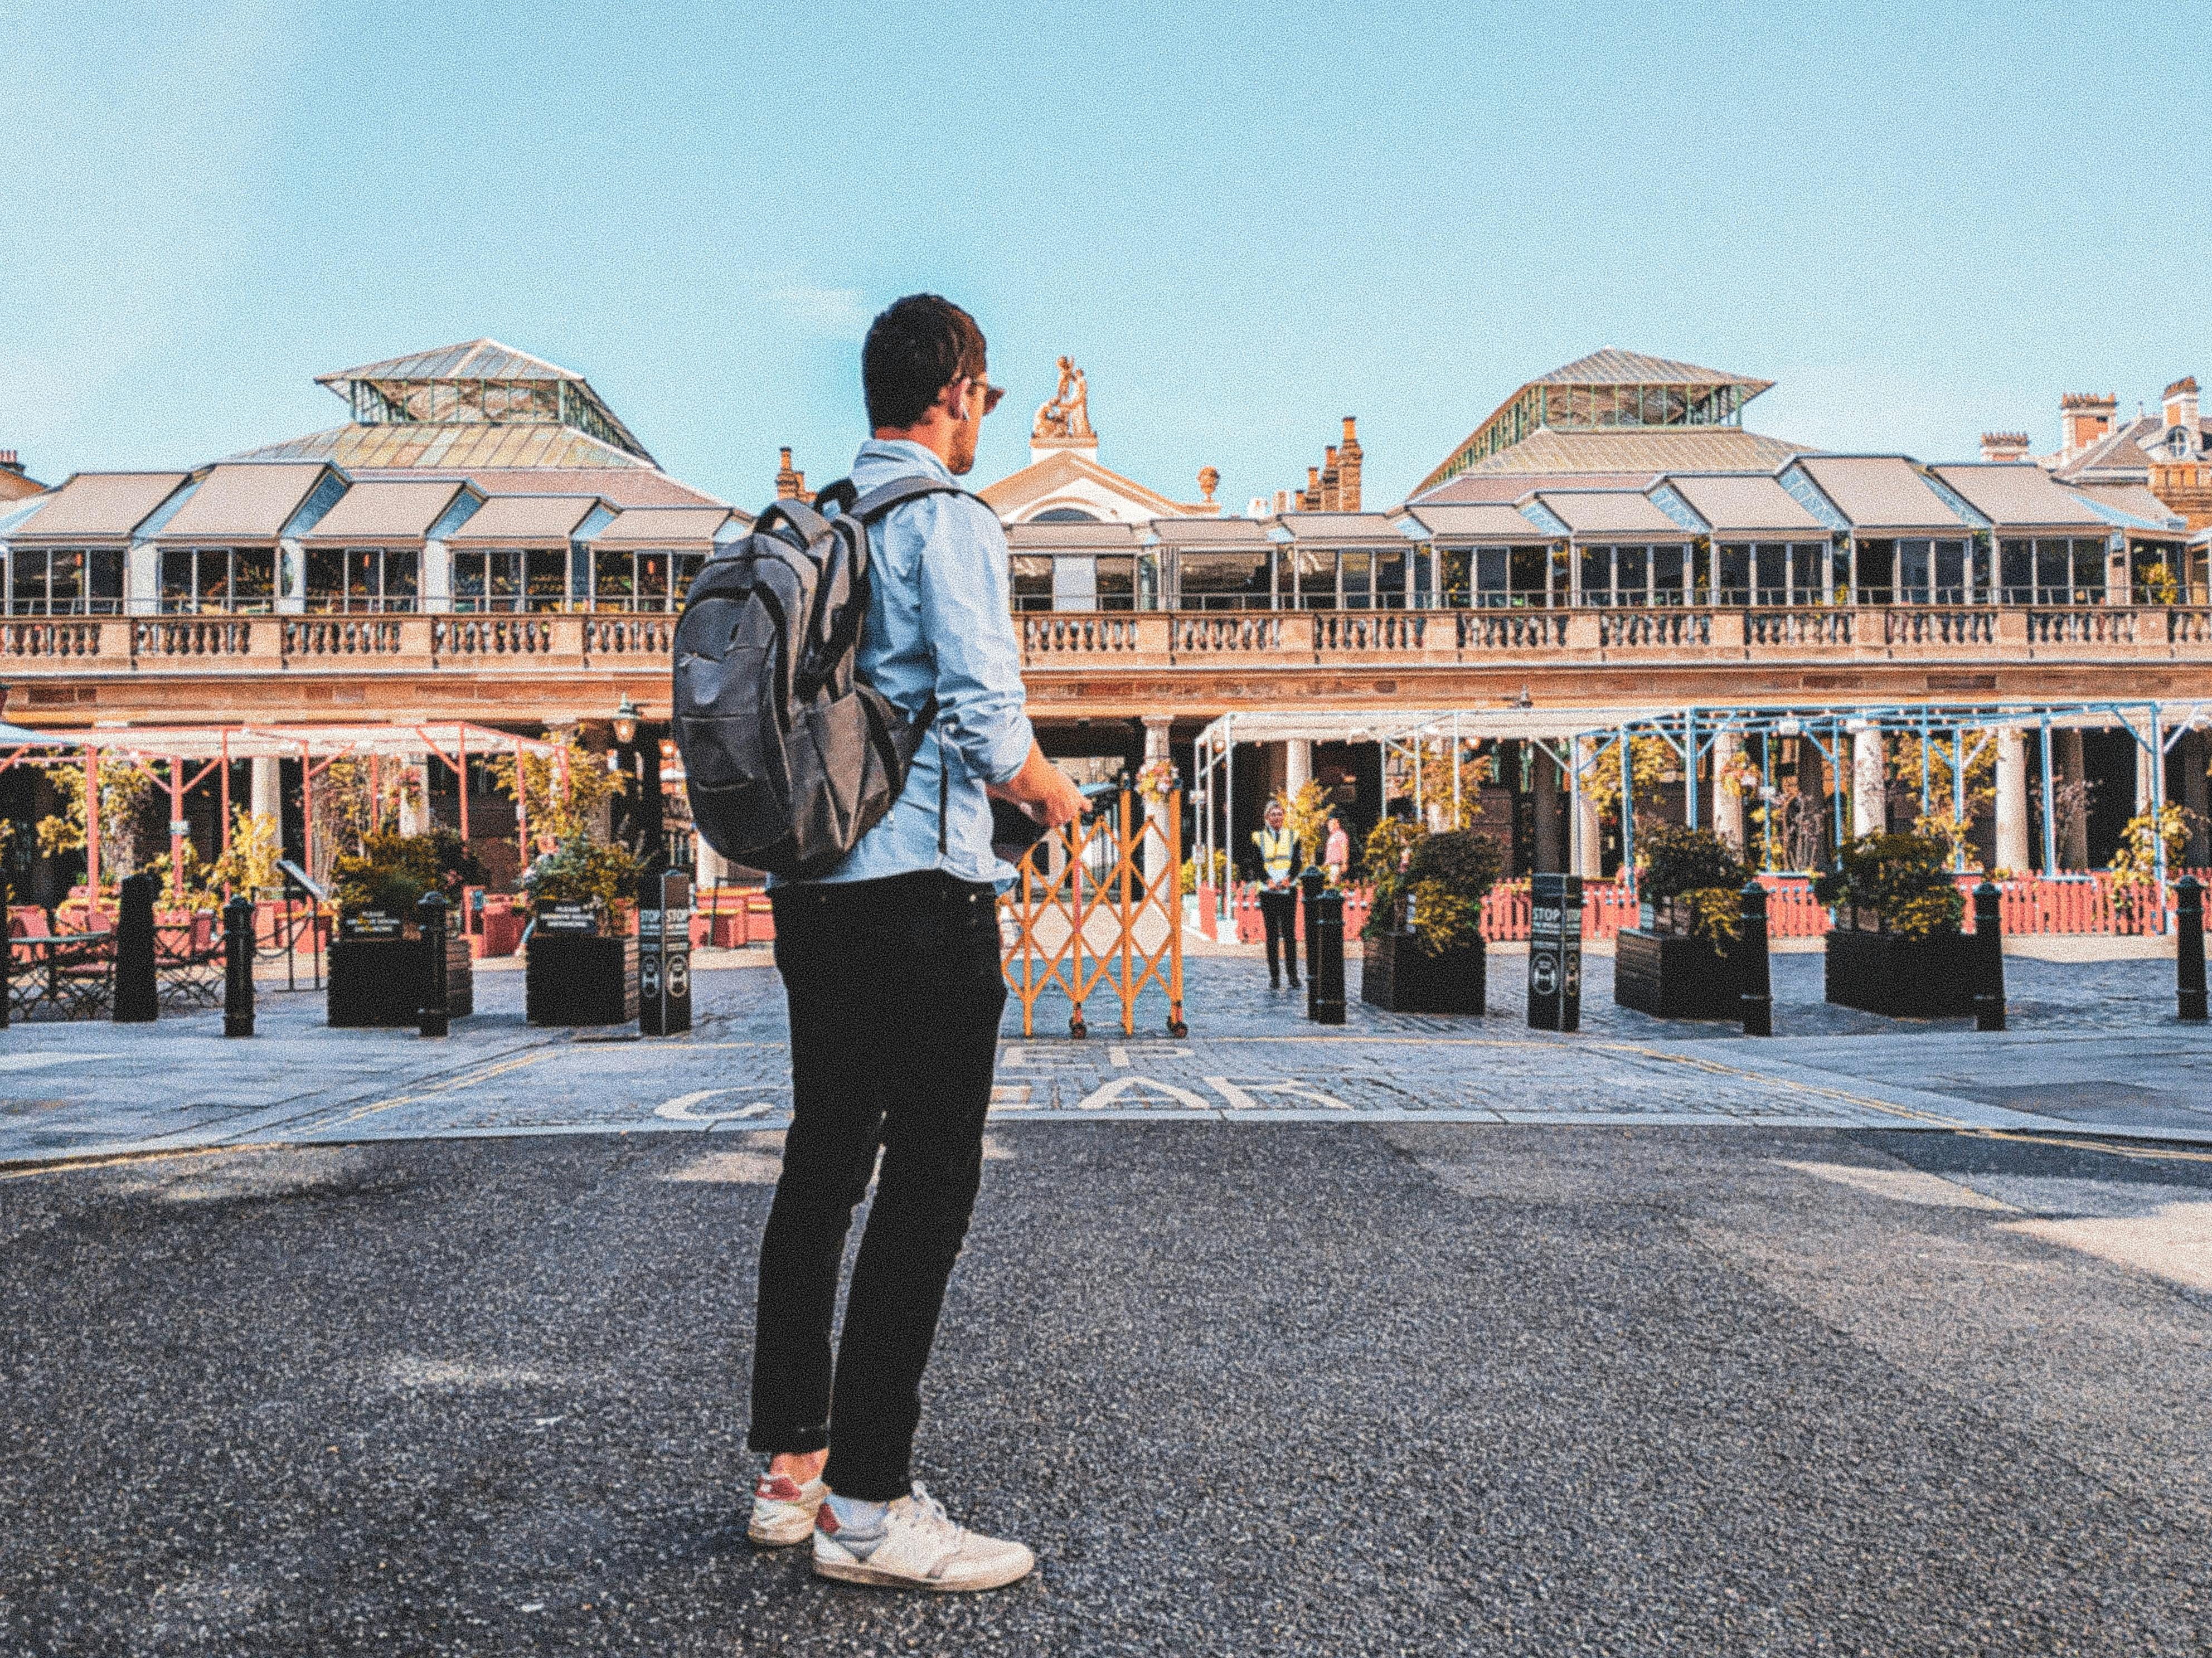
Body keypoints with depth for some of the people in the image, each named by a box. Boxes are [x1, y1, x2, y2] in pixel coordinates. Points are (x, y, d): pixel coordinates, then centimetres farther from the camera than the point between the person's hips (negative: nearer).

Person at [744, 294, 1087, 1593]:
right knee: (930, 1185, -2)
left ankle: (790, 1465, 25)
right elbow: (987, 723, -17)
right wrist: (1051, 792, 4)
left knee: (823, 1169, 15)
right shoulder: (950, 521, -9)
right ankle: (869, 1505, 4)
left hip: (807, 886, 8)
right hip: (923, 888, -8)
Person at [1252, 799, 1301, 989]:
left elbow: (1297, 863, 3)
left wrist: (1288, 879, -15)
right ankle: (1274, 976, 4)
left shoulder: (1292, 837, 10)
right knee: (1272, 935, 0)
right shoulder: (1258, 838, 7)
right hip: (1268, 893, 0)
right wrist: (1269, 881, -17)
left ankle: (1293, 976, 3)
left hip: (1289, 890, 0)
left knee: (1290, 933, -2)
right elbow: (1257, 865, -1)